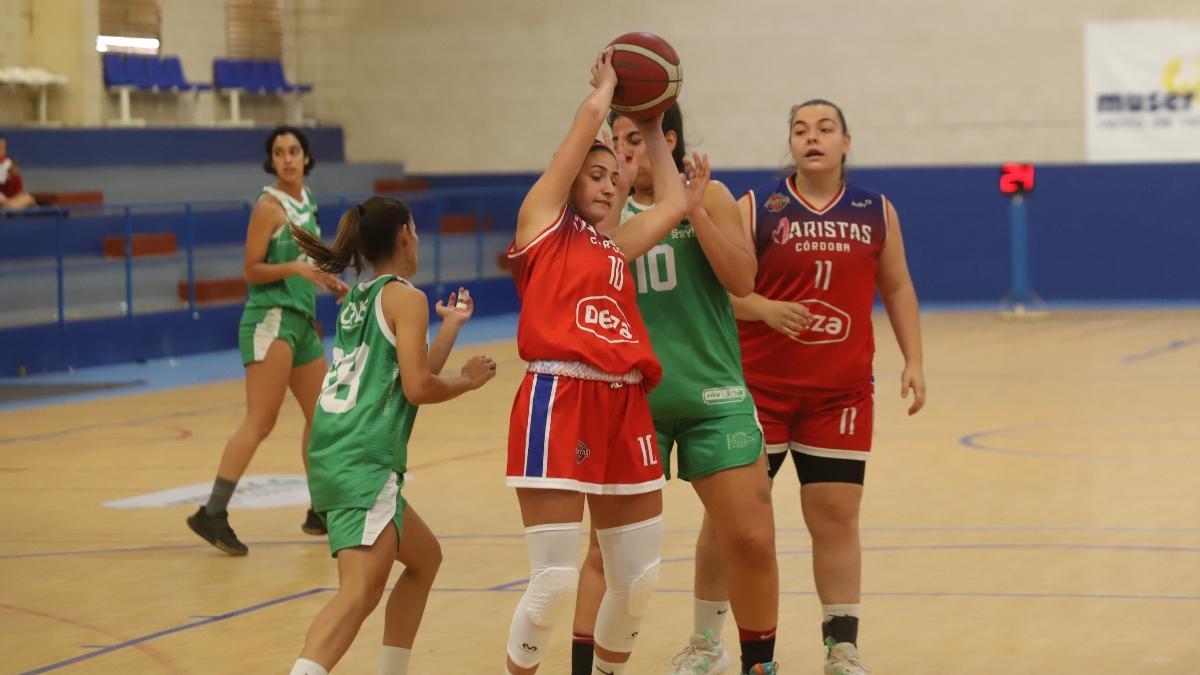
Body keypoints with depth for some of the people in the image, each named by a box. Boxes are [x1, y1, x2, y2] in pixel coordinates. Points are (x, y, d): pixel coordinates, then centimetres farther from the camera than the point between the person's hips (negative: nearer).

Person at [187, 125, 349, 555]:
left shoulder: (306, 203, 13)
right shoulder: (270, 206, -9)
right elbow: (252, 270, -12)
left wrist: (330, 282, 10)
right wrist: (294, 267, -25)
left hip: (301, 321, 8)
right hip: (270, 319, -8)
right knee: (261, 421, -16)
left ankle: (321, 513, 25)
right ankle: (213, 514, -20)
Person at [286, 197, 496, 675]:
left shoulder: (358, 298, 20)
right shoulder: (406, 297, -3)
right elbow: (418, 387, -12)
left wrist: (452, 325, 36)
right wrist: (469, 380, 6)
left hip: (335, 456, 9)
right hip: (364, 462, -9)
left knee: (425, 557, 26)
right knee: (359, 592, -23)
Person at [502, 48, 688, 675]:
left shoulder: (614, 247, 23)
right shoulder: (542, 220, 7)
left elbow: (674, 204, 30)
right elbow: (589, 117, 3)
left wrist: (651, 129, 36)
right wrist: (608, 83, 21)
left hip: (624, 406, 7)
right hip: (557, 401, -7)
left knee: (638, 581, 8)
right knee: (556, 580, -10)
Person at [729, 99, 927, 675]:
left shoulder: (876, 212, 6)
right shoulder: (756, 209, -2)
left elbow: (897, 288, 14)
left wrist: (913, 361, 6)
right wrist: (763, 308, -22)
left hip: (842, 392, 2)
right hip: (759, 389, -2)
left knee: (836, 515, 2)